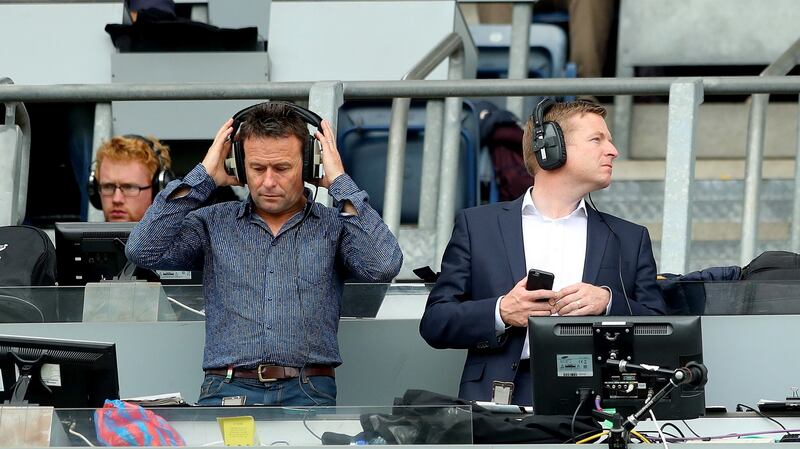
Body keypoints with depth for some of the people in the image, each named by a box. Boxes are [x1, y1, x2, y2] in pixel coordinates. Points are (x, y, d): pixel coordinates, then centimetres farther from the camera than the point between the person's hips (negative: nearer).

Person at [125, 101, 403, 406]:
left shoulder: (334, 225, 12)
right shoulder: (213, 223, 16)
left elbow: (383, 267, -7)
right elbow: (143, 251, 2)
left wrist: (340, 183, 0)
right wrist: (203, 176, 5)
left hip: (307, 394, 0)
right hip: (228, 389, 0)